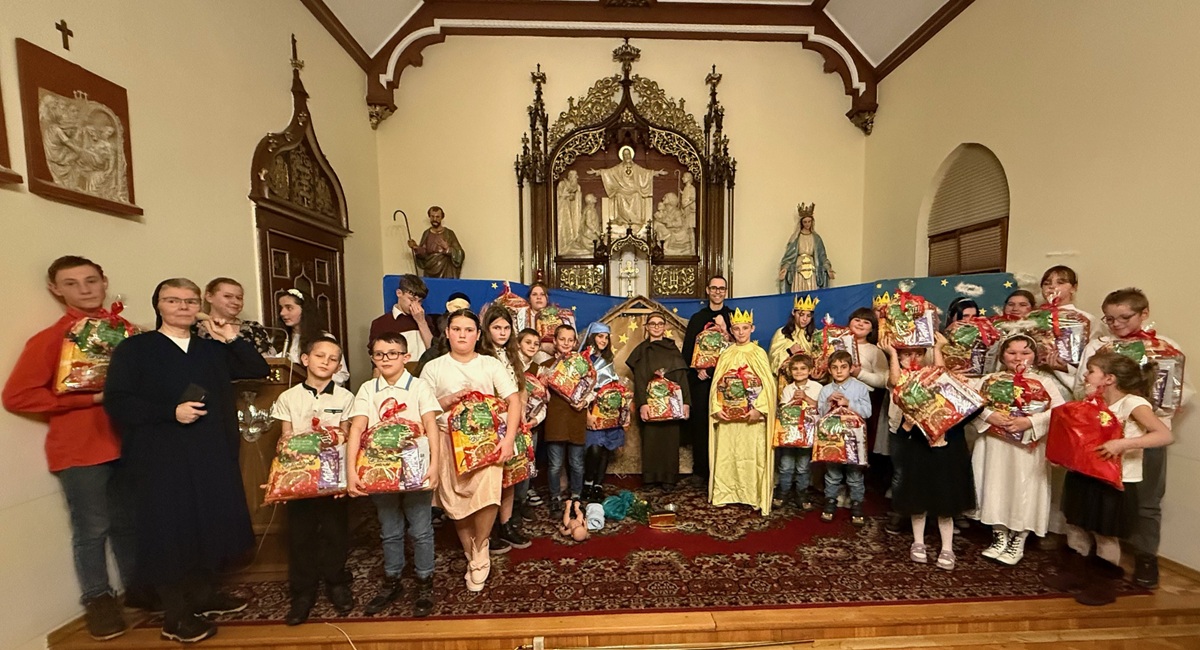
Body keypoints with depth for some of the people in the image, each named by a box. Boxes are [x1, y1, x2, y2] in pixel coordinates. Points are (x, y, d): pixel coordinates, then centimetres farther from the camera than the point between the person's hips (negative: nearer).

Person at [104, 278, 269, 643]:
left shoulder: (213, 349, 11)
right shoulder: (134, 349, -2)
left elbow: (260, 370, 5)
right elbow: (116, 402, -9)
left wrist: (233, 339, -5)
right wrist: (171, 411, -20)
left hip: (212, 453, 5)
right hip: (162, 457, -4)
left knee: (212, 522, 13)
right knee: (170, 529, 4)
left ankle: (204, 595, 33)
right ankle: (175, 617, 20)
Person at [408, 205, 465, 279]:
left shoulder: (449, 233, -4)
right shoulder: (426, 233, 7)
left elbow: (460, 255, -8)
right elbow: (423, 254, 8)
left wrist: (447, 248, -22)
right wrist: (416, 247, -9)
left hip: (446, 273, -3)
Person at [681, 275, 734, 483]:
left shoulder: (734, 317, 10)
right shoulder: (697, 318, 12)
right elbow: (687, 350, 8)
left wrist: (725, 329, -11)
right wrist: (697, 369, -6)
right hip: (702, 380, 1)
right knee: (700, 422, 1)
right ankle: (702, 470, 12)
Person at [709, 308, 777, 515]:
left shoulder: (759, 353, 2)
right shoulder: (726, 355, 9)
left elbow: (768, 384, -5)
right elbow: (716, 384, 5)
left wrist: (759, 408, -16)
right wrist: (717, 408, -7)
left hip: (752, 415, -2)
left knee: (753, 454, 0)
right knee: (725, 454, 4)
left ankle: (755, 495, 12)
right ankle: (724, 492, 16)